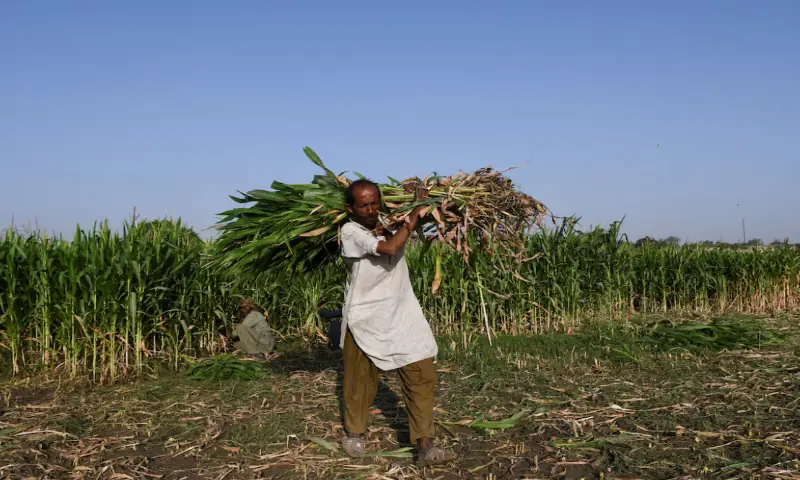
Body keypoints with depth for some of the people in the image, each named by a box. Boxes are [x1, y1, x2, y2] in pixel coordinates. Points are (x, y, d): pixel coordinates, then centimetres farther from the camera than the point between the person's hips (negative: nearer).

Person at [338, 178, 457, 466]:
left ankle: (424, 446, -1)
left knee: (422, 375, -4)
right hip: (365, 318, -4)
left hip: (402, 314, 5)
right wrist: (412, 219, -16)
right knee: (360, 380, 10)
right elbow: (389, 248, -27)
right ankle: (354, 433, 34)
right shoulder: (351, 232, -14)